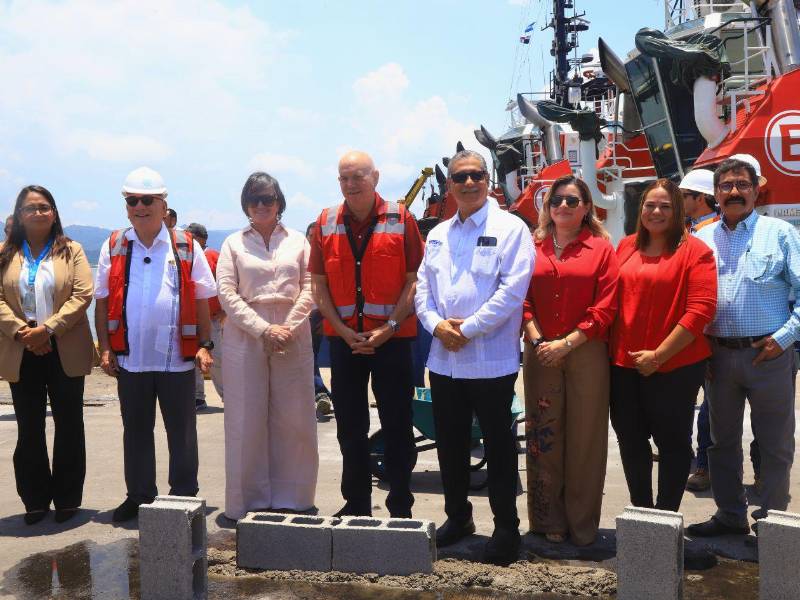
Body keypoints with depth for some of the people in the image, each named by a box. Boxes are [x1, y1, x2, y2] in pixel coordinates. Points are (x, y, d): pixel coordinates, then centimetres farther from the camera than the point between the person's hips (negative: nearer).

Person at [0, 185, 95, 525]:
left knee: (69, 427, 6)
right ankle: (35, 500, 19)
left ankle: (67, 499, 16)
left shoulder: (71, 251, 3)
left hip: (64, 351, -2)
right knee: (29, 430, 8)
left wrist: (48, 328, -17)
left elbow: (82, 295, -7)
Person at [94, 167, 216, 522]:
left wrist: (205, 345, -4)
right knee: (136, 430, 13)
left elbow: (202, 300, 3)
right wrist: (105, 349, 1)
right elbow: (103, 302, 7)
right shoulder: (113, 247, 6)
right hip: (130, 358, 2)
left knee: (182, 432, 6)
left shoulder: (186, 247, 2)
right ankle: (139, 496, 26)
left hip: (177, 358, -2)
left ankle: (184, 497, 19)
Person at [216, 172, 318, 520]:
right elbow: (226, 294, 0)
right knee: (247, 420, 1)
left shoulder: (298, 241, 12)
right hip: (245, 337, 0)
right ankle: (251, 500, 10)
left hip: (292, 336, 1)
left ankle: (289, 497, 13)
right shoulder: (234, 243, 10)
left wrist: (289, 327, -10)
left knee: (293, 419, 2)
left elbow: (309, 287, 5)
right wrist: (264, 329, -11)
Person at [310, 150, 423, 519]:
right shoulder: (326, 223, 5)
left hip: (392, 337, -3)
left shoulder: (401, 219, -3)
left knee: (397, 426, 4)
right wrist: (343, 330, -6)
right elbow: (318, 284, 4)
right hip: (344, 338, 3)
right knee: (350, 426, 11)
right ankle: (356, 503, 24)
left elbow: (414, 280, -5)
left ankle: (400, 507, 16)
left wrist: (390, 327, -13)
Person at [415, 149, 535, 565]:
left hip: (491, 360, -6)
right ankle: (457, 517, 32)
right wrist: (437, 324, -8)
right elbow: (422, 286, 12)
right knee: (450, 444, 15)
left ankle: (506, 527, 18)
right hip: (443, 360, 6)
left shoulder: (510, 228, -5)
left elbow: (512, 289, -14)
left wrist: (467, 329, -15)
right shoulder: (438, 235, 15)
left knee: (498, 445, 4)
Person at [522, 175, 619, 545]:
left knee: (584, 438, 3)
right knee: (543, 437, 6)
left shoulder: (601, 249, 3)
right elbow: (522, 299, 5)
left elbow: (605, 307, -5)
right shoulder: (533, 248, 10)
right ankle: (548, 520, 17)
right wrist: (537, 340, -9)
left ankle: (583, 524, 16)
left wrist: (567, 343, -12)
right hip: (540, 355, 2)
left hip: (586, 353, -2)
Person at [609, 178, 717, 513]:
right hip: (624, 364, 6)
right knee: (630, 439, 14)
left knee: (672, 441, 8)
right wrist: (610, 348, 4)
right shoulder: (626, 246, 9)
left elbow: (701, 310, -15)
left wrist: (659, 355, -17)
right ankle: (641, 511, 31)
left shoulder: (694, 250, -8)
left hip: (675, 365, -5)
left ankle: (666, 515, 23)